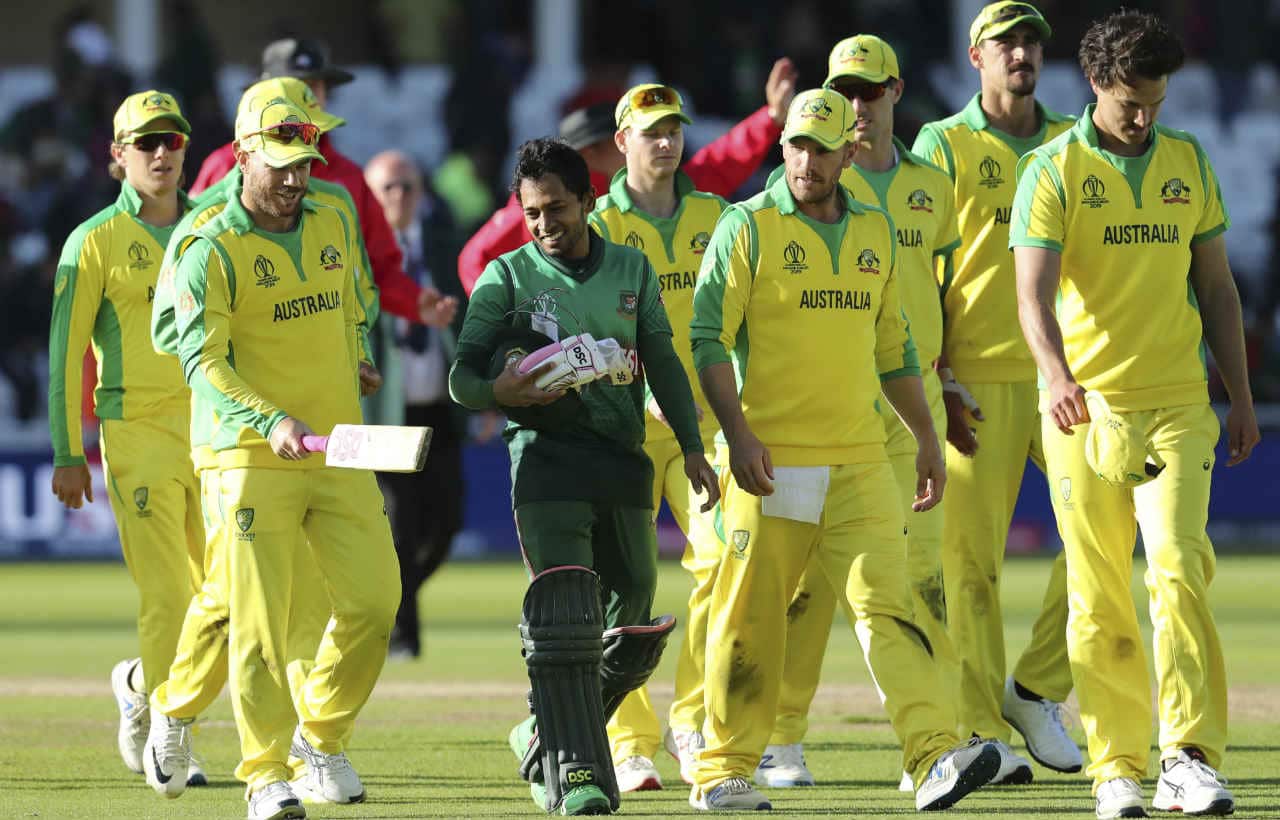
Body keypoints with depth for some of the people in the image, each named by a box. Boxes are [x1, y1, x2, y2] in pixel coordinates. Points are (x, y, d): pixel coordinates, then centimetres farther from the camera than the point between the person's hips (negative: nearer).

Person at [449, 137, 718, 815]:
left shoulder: (631, 269, 14)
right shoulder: (506, 277, 4)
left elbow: (663, 363, 15)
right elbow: (462, 378, 2)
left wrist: (691, 446, 6)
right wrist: (500, 390, -20)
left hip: (624, 461, 4)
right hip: (547, 456, -4)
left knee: (633, 629, 8)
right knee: (564, 618, -17)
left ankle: (545, 740, 28)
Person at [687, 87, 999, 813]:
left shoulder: (875, 232, 14)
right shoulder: (748, 228, -1)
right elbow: (709, 338, -7)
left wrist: (927, 438, 20)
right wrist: (737, 433, -18)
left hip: (860, 465, 4)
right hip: (770, 462, -3)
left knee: (887, 602, -9)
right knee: (752, 618, 2)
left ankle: (935, 755, -21)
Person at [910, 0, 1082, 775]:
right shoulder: (943, 146, 4)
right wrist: (934, 381, -9)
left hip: (1064, 373, 3)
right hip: (978, 379, -3)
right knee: (971, 551, -4)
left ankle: (1037, 688, 5)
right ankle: (980, 730, 1)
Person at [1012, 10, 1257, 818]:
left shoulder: (1189, 163, 9)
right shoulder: (1053, 171, -3)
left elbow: (1216, 285, 16)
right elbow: (1033, 293, -14)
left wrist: (1242, 398, 13)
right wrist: (1056, 374, -32)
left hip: (1177, 404, 2)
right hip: (1085, 410, -1)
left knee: (1180, 568, -14)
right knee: (1099, 599, 1)